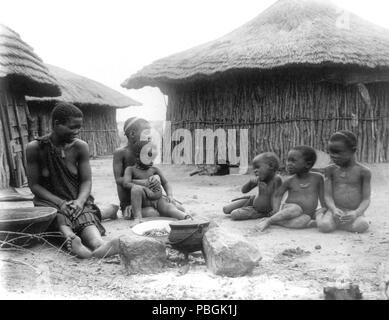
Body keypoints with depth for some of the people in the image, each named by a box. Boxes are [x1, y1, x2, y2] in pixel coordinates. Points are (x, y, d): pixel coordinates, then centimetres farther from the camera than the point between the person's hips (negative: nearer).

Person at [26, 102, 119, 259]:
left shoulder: (80, 147, -1)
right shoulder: (35, 148, -7)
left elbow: (86, 181, 1)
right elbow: (34, 185, -4)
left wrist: (79, 201, -20)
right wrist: (60, 202, -18)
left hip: (77, 200, 1)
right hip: (50, 200, -1)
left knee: (86, 215, -32)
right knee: (59, 215, -35)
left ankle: (97, 243, -62)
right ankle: (71, 240, -64)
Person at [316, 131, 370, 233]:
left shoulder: (363, 172, 0)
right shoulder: (330, 170, 5)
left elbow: (366, 199, -2)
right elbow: (327, 195, -1)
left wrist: (356, 213, -22)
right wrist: (334, 209, -21)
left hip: (354, 212, 0)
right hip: (335, 211, 0)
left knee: (361, 226, -33)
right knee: (324, 226, -31)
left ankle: (336, 223, -5)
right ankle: (320, 216, 4)